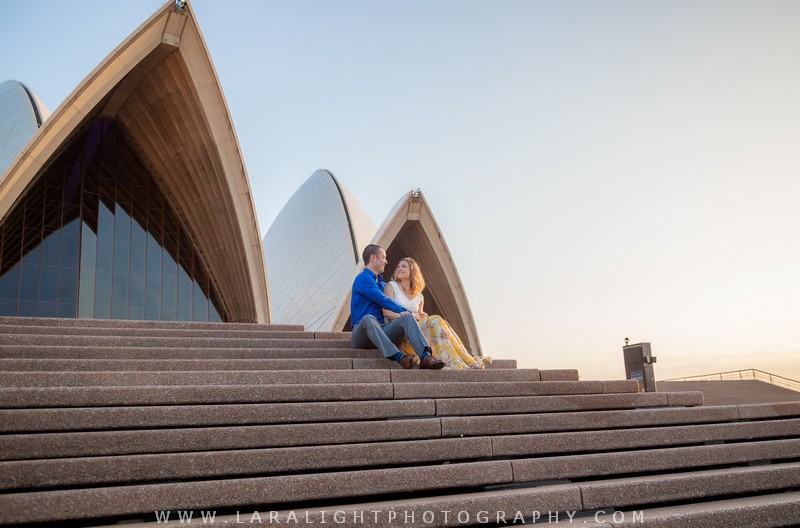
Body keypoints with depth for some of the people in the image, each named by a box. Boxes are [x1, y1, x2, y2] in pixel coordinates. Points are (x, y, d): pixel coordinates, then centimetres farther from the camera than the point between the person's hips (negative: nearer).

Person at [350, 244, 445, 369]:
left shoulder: (382, 284, 28)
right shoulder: (363, 279, -1)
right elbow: (384, 302, -7)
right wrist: (410, 312, -1)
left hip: (382, 332, 7)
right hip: (362, 332, -7)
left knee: (407, 318, -19)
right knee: (368, 319, -40)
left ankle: (425, 357, -44)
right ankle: (399, 357, -58)